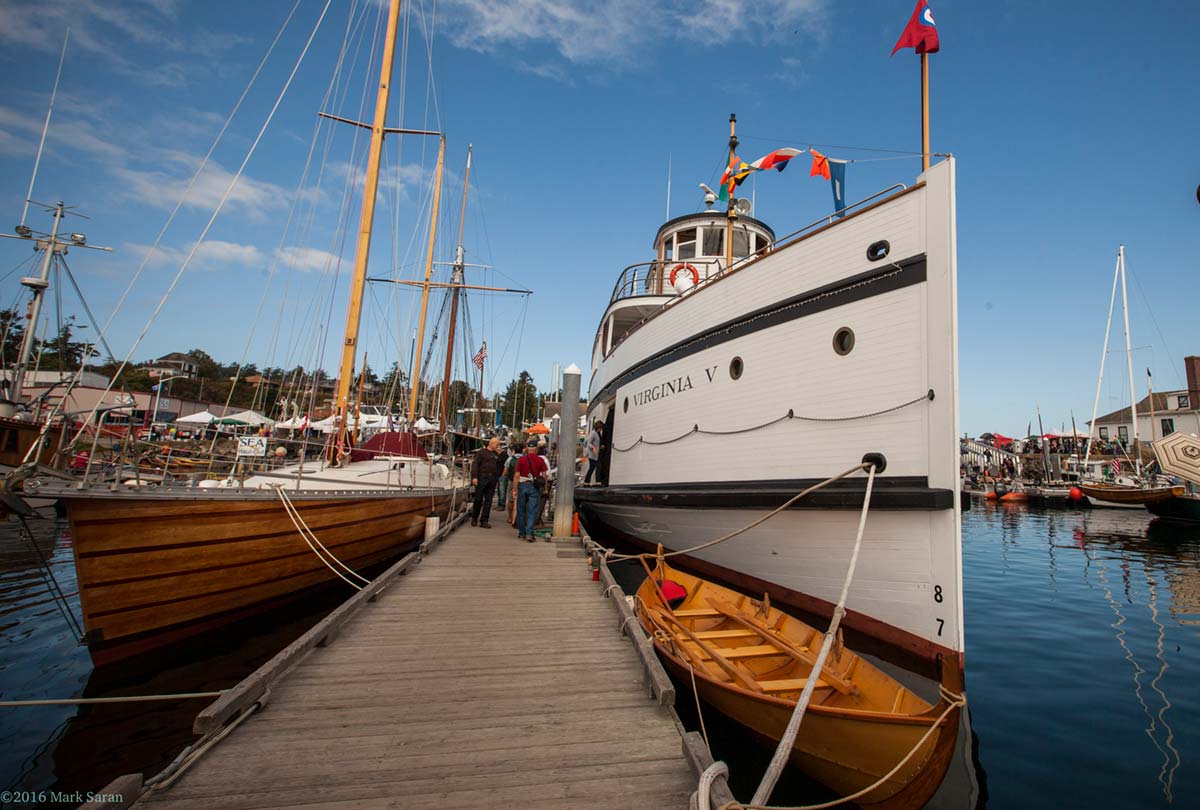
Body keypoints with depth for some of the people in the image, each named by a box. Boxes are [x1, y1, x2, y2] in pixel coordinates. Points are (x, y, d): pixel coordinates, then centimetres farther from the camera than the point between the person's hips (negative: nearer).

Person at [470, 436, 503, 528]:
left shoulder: (496, 454, 16)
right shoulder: (482, 452, 0)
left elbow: (499, 467, 13)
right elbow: (475, 464, -7)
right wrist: (474, 477, -14)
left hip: (492, 479, 5)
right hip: (482, 477, -5)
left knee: (488, 501, 5)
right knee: (478, 499, 2)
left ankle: (484, 521, 10)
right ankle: (474, 518, 19)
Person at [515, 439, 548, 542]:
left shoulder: (521, 459, -4)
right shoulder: (540, 460, -3)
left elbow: (517, 476, -4)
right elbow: (544, 476, -2)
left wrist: (515, 489, 0)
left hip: (522, 485, 1)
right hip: (535, 487, -1)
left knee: (521, 511, 12)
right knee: (532, 511, 2)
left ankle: (521, 533, 21)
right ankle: (529, 533, -8)